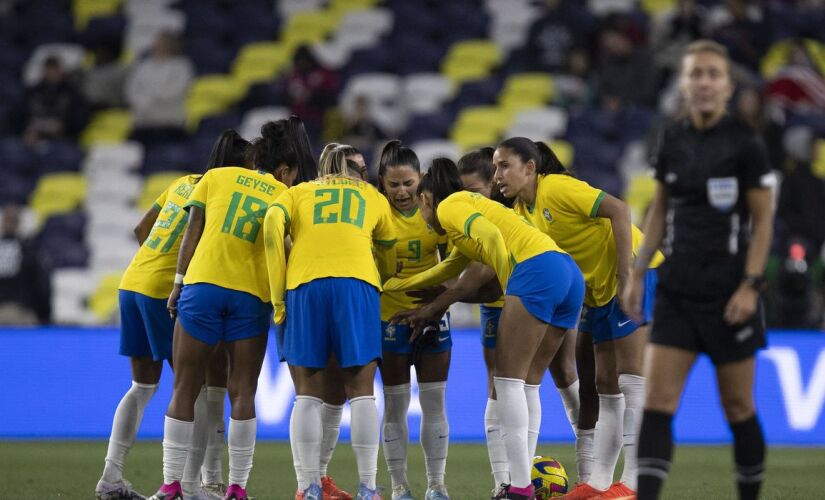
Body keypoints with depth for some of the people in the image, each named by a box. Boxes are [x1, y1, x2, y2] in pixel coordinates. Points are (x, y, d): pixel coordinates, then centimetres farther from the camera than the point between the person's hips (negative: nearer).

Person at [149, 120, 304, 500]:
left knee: (184, 390, 4)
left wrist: (179, 281, 3)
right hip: (253, 295, 0)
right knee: (242, 393, 6)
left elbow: (194, 228, 5)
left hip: (202, 283, 0)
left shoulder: (217, 177, 14)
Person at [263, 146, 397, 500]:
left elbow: (273, 225, 3)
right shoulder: (373, 198, 26)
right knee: (361, 392, 2)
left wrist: (278, 297, 3)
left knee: (308, 394, 3)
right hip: (358, 284, 0)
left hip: (305, 285, 0)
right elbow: (388, 254, 32)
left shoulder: (298, 193, 23)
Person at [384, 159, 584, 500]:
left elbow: (490, 236, -13)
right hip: (570, 274, 9)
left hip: (537, 269, -9)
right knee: (523, 382, 13)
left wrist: (511, 289, -6)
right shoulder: (471, 206, 35)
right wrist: (389, 285, 54)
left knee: (508, 380, -6)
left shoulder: (448, 206, 7)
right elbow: (446, 271, 46)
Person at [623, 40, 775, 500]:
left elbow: (763, 219, -6)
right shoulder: (672, 139, 6)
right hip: (677, 289, 4)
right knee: (657, 401, -7)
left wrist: (750, 285, -13)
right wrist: (639, 273, 10)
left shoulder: (745, 143, -8)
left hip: (730, 292, -4)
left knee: (738, 407, 4)